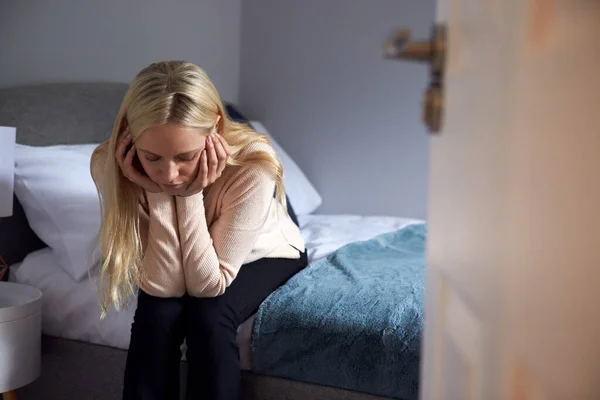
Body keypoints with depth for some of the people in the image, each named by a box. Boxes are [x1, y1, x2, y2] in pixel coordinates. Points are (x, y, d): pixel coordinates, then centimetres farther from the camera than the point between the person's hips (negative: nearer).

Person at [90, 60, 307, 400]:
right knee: (156, 315, -25)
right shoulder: (109, 164, -30)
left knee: (209, 316, -27)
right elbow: (164, 288, -30)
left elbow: (208, 285, -30)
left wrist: (191, 195, -40)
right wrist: (158, 195, -40)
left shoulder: (253, 167, -38)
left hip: (264, 256, -1)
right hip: (180, 265, 2)